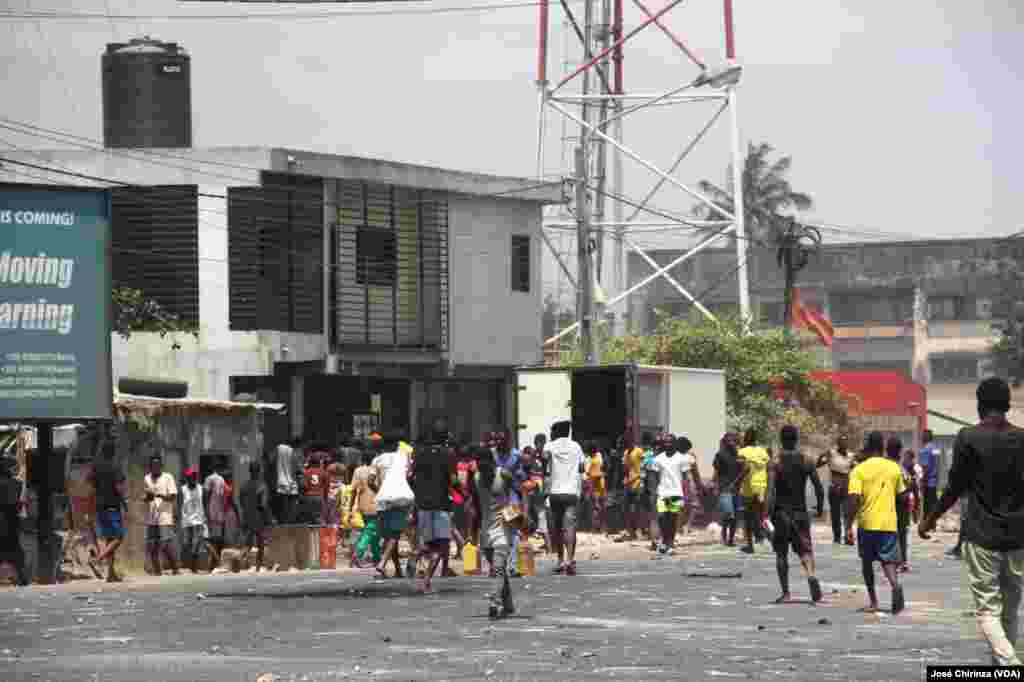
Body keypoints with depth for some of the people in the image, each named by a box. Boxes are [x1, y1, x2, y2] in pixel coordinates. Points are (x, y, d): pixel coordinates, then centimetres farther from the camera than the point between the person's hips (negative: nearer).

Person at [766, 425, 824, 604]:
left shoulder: (775, 463, -7)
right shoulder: (807, 462, 0)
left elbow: (771, 491, -18)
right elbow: (819, 488, 0)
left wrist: (769, 513, -18)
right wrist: (820, 507, 15)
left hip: (782, 513, -2)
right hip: (801, 512, 2)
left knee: (781, 554, 10)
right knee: (805, 550, 5)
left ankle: (786, 593, 10)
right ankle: (811, 576, -26)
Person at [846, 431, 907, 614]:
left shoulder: (859, 470, -6)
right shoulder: (894, 468, 5)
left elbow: (853, 500, -14)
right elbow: (902, 496, 13)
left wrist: (848, 526, -11)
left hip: (867, 524, -2)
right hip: (889, 523, 2)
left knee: (867, 562, 14)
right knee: (888, 560, 0)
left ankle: (873, 601, 17)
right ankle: (895, 585, -30)